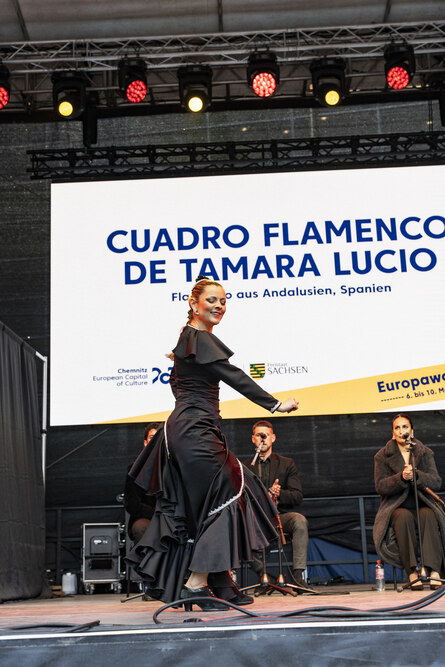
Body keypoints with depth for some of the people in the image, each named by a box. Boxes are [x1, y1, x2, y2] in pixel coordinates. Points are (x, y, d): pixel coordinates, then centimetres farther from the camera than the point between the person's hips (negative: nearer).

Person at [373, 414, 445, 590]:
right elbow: (380, 486, -3)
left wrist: (416, 475, -20)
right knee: (404, 516, -36)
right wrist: (401, 478, -20)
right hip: (396, 507, -1)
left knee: (428, 515, -34)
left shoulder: (425, 453, 12)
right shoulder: (382, 456, 8)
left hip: (422, 504, 1)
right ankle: (412, 572, -38)